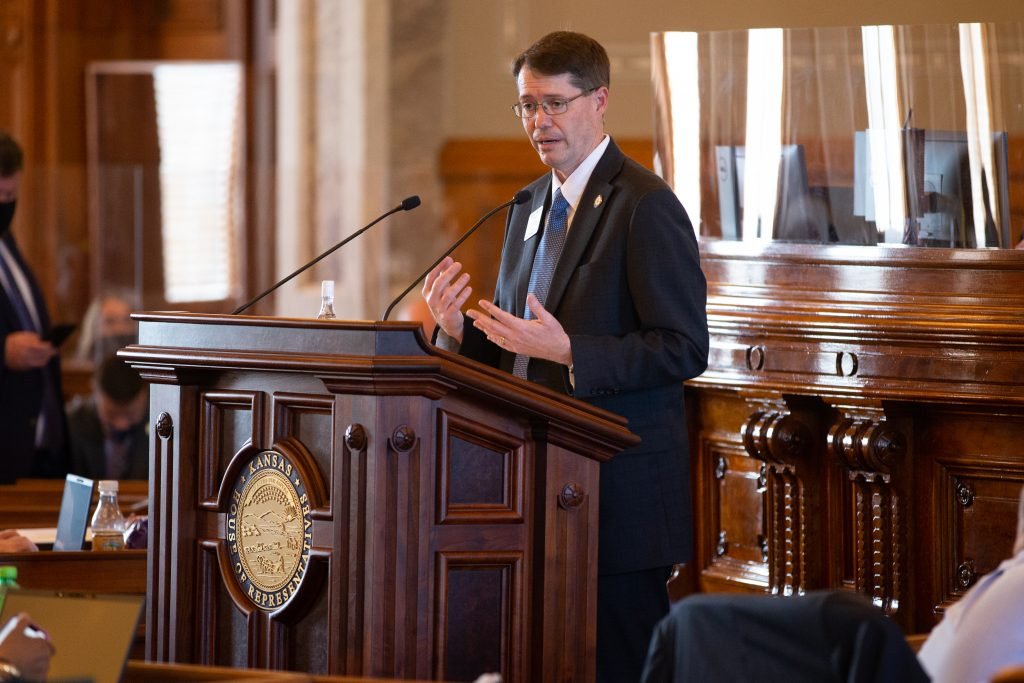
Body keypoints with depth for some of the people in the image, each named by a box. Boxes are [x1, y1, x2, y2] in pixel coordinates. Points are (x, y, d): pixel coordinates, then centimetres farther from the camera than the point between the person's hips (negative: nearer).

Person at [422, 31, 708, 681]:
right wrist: (459, 330, 0)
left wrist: (568, 351, -25)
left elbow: (685, 349, -16)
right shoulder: (530, 206, 16)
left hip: (620, 489, -8)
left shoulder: (646, 206, -10)